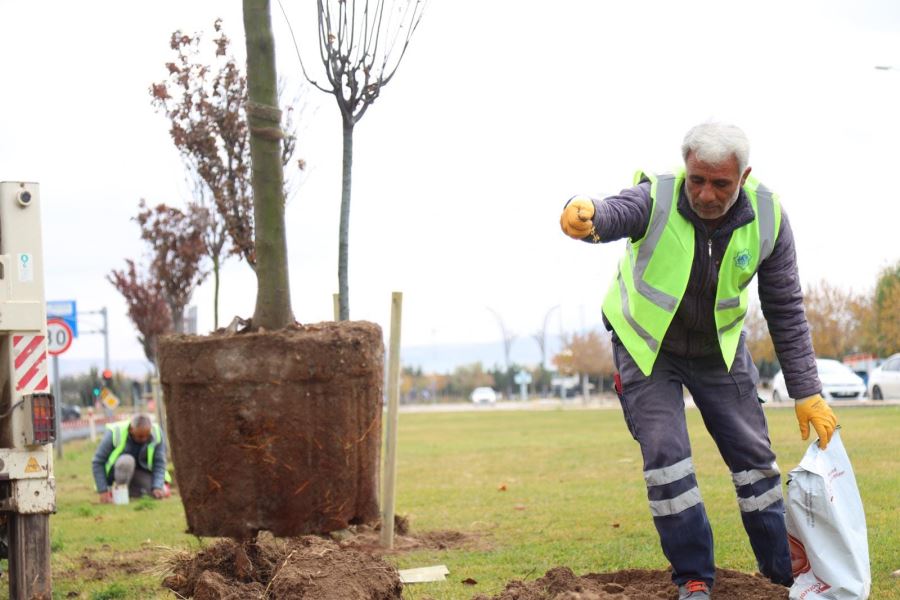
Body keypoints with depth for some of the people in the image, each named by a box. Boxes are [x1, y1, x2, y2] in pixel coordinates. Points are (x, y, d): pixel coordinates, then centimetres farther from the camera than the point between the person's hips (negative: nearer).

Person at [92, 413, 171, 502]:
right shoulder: (115, 433, -27)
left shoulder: (157, 433, -20)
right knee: (126, 461, -37)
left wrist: (157, 487, -31)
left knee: (160, 493, -19)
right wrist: (103, 491, -24)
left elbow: (159, 464, -17)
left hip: (143, 470, 4)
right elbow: (97, 462, -20)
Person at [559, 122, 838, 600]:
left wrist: (807, 393, -11)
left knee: (754, 456, 6)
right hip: (647, 347, -2)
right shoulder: (657, 199, -28)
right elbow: (614, 214, -52)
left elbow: (785, 311, -11)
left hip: (719, 350, 3)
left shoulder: (767, 218, -19)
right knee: (665, 456, -12)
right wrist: (585, 215, -78)